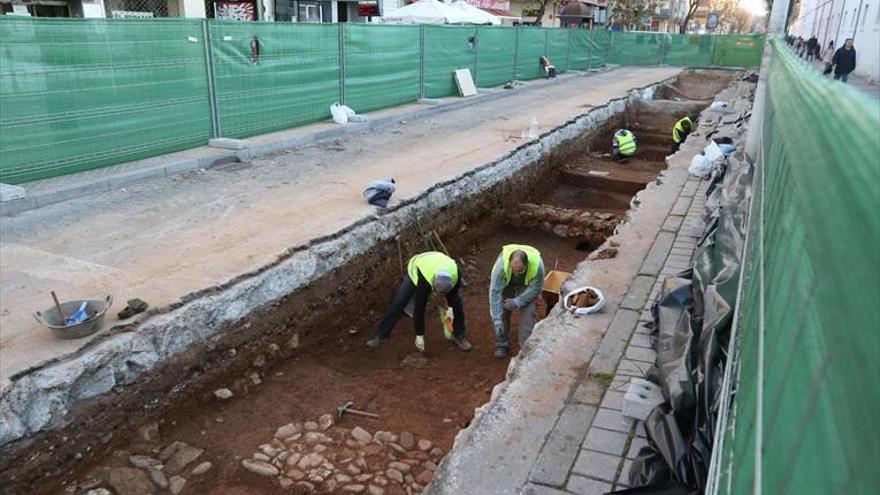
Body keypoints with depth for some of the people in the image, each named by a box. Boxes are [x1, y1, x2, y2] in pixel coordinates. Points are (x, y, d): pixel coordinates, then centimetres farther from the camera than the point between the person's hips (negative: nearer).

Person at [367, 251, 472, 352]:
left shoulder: (455, 274, -37)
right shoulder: (424, 281, -46)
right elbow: (419, 308, -35)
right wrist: (419, 336, -26)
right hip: (416, 270, -3)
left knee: (457, 302, -11)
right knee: (398, 303, -13)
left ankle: (459, 335, 6)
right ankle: (381, 336, -1)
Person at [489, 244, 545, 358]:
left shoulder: (537, 264, -39)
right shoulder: (501, 264, -42)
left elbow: (536, 288, -21)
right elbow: (495, 291, -38)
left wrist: (517, 302, -30)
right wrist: (497, 320, -41)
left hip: (526, 284, 0)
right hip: (506, 283, 0)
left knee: (528, 311, -15)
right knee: (501, 310, -9)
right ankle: (502, 344, 8)